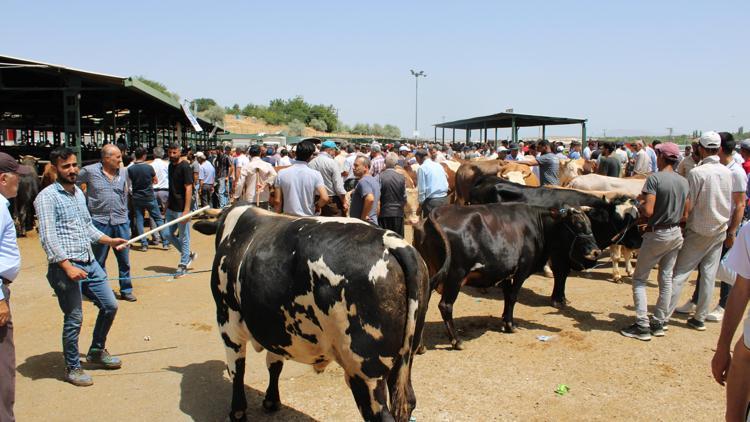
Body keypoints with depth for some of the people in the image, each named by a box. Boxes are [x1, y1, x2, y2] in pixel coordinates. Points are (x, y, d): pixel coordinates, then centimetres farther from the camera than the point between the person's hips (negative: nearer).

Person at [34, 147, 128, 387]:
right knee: (74, 320, 2)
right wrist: (68, 267, -23)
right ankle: (72, 368, 20)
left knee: (110, 306, 13)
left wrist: (109, 241, 15)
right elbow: (48, 237, -17)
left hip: (90, 263, 8)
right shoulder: (47, 197, -10)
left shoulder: (79, 193, 15)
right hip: (65, 267, -8)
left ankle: (96, 352, 33)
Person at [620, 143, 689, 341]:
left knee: (639, 279, 4)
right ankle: (659, 324, 20)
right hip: (676, 235, 7)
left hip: (657, 235, -6)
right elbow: (685, 214, 9)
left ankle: (642, 326, 2)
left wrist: (641, 203, -4)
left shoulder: (655, 178, -18)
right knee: (666, 279, 13)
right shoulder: (684, 182, 4)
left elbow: (648, 211, -24)